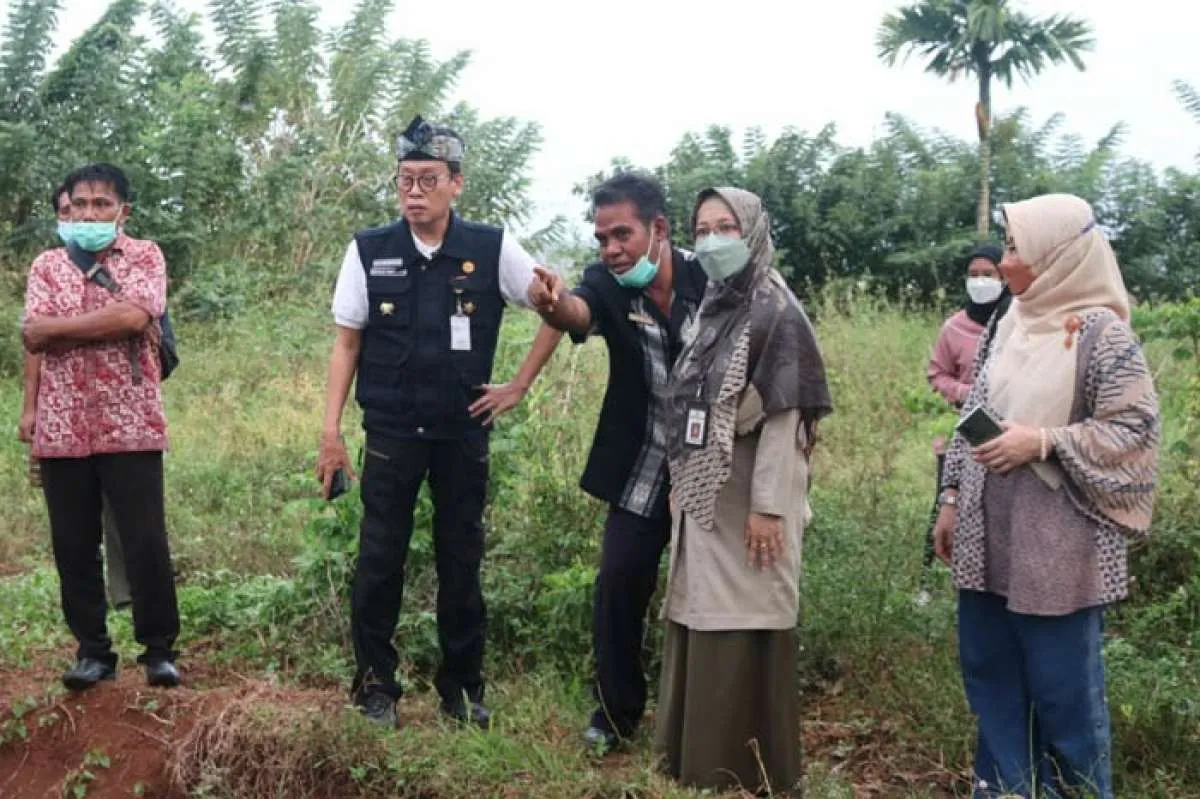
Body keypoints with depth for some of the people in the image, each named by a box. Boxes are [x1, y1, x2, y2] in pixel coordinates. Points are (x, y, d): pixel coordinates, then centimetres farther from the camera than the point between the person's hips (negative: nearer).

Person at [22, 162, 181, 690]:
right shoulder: (47, 265, 11)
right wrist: (108, 321, -9)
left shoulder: (144, 256, 2)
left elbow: (135, 314, -17)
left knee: (146, 543, -2)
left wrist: (63, 325, -8)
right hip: (61, 429, 3)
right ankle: (92, 651, 20)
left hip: (130, 426, -3)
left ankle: (159, 649, 12)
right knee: (73, 546, 8)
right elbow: (33, 335, -3)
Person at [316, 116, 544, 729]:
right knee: (380, 561, 4)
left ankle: (462, 687, 22)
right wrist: (331, 430, -2)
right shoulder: (369, 251, -2)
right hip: (391, 434, 0)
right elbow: (346, 343, 2)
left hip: (464, 434, 0)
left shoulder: (492, 249, -4)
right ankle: (375, 684, 18)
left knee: (461, 562, 9)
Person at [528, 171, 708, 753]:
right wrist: (553, 305, -58)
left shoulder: (708, 278, -12)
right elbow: (577, 313, -35)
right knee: (618, 588, -2)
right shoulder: (607, 285, -11)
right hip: (643, 475, 1)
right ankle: (615, 712, 18)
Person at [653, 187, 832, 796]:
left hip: (748, 499, -7)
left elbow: (786, 416, -15)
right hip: (702, 496, 8)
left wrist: (768, 506, -20)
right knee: (701, 624, 11)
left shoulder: (774, 311, -10)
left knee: (743, 630, -3)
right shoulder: (711, 310, 13)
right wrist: (683, 487, 15)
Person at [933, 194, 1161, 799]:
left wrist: (1043, 442, -20)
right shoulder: (1009, 325, 9)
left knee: (1061, 682, 3)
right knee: (989, 670, 14)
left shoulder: (1102, 332, -11)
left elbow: (1136, 426, -12)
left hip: (1058, 541, -7)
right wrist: (952, 498, 12)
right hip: (989, 534, 7)